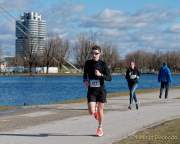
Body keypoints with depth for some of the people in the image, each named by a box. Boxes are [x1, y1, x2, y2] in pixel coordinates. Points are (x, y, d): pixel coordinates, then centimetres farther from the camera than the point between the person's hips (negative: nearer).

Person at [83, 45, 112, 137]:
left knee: (100, 110, 8)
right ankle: (95, 109, 29)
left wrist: (101, 75, -24)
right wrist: (85, 81, -3)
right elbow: (85, 74, 17)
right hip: (91, 90, 1)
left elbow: (109, 78, -8)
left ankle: (100, 128, 30)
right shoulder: (88, 63, -1)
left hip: (101, 90, -1)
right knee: (91, 112, -10)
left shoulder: (103, 64, -7)